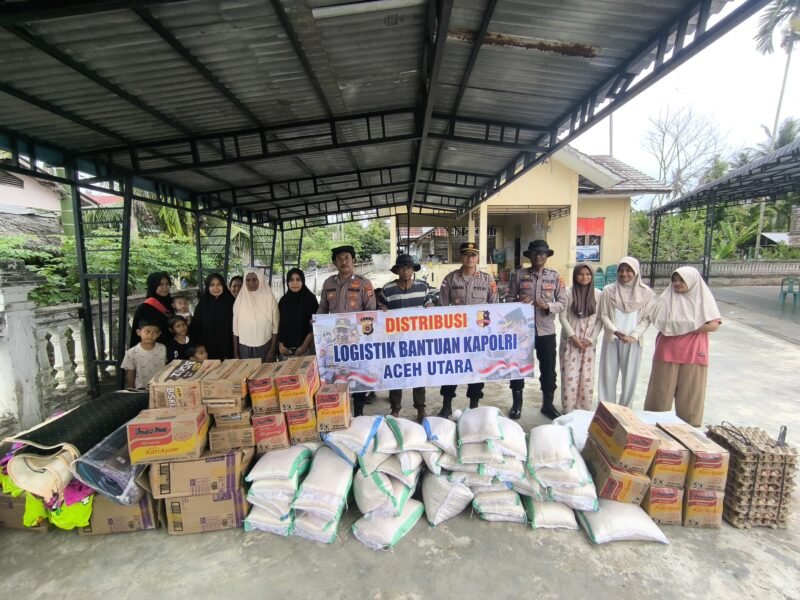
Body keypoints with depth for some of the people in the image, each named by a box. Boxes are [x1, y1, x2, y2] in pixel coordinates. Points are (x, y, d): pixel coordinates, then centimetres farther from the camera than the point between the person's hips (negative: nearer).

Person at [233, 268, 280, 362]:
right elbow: (235, 328, 5)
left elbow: (275, 326, -2)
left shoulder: (269, 298, -4)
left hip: (265, 347, -1)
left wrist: (272, 350, -6)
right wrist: (235, 353, 4)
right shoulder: (240, 300, 1)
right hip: (244, 348, 1)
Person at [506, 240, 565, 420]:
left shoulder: (555, 276, 2)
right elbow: (509, 299, 3)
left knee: (548, 368, 10)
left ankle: (548, 404, 29)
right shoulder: (519, 274, 0)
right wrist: (518, 301, -18)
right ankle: (517, 404, 24)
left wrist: (548, 306, -18)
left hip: (546, 330, 1)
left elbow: (562, 303, 1)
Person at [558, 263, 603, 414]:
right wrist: (573, 337, -12)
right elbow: (562, 316, -5)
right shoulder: (568, 292, -4)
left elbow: (600, 319, 3)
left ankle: (584, 411, 21)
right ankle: (568, 412, 11)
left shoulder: (598, 294, 2)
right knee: (570, 376, -1)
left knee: (587, 377, 6)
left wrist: (591, 339, -6)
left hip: (589, 343, 2)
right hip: (570, 341, -2)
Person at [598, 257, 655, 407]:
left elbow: (647, 318, 0)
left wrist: (633, 336, -12)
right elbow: (604, 315, 0)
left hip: (633, 341, 0)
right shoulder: (608, 290, -1)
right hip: (611, 339, 0)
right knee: (608, 375, 6)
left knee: (630, 376, 6)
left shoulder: (646, 292, -1)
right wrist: (616, 332, -15)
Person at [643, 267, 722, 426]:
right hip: (667, 351, 0)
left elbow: (714, 325, -7)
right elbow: (657, 321, -5)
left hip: (692, 353, 0)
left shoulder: (704, 298, 2)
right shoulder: (666, 298, 3)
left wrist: (688, 327, -12)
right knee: (661, 390, 6)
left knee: (690, 391, 7)